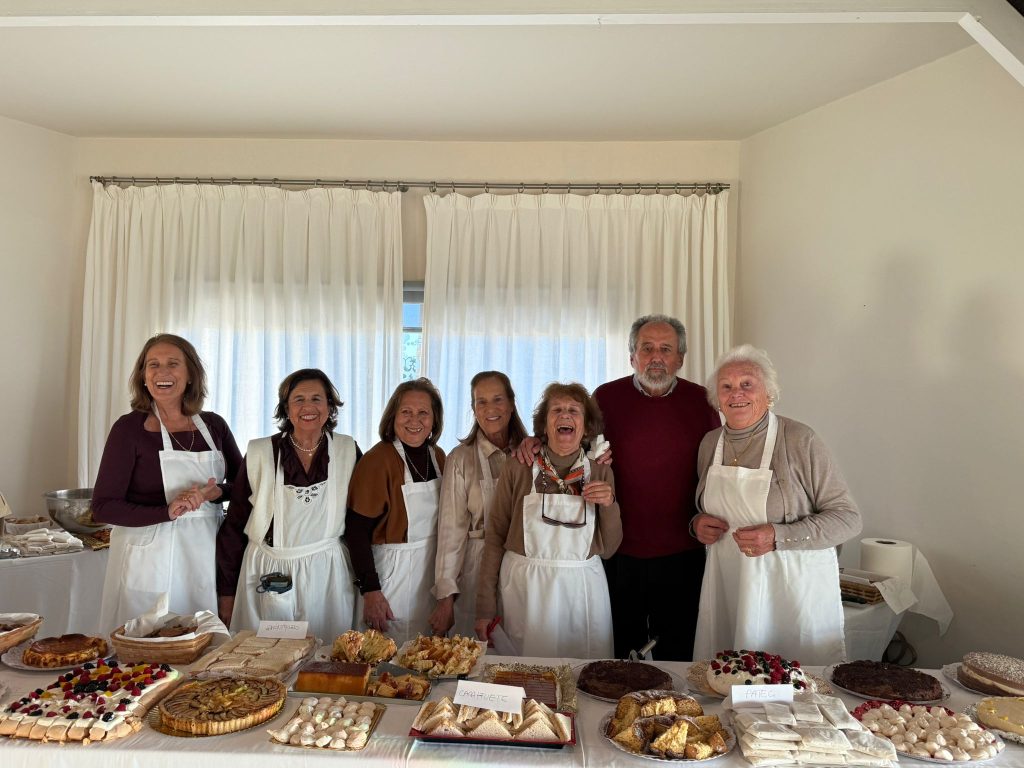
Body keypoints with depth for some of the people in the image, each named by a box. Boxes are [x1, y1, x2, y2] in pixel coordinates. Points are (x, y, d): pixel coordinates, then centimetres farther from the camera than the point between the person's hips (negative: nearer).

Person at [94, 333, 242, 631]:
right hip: (150, 559, -3)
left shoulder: (213, 425, 5)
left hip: (205, 556, 3)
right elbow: (103, 507, -7)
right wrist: (168, 512, -19)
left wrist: (215, 492, -8)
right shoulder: (129, 428, -5)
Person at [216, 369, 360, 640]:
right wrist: (226, 591, 2)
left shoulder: (347, 451, -1)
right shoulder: (259, 453, -4)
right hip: (267, 575, 0)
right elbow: (235, 524, 2)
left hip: (327, 576, 1)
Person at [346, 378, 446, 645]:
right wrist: (370, 589, -18)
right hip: (392, 569, -6)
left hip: (434, 568, 6)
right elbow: (357, 530, -15)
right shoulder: (377, 459, -16)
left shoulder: (438, 456, 4)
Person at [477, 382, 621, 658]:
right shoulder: (517, 469, -3)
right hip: (525, 587, -1)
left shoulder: (600, 474, 3)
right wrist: (485, 606, -1)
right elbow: (495, 536, 0)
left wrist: (609, 505, -10)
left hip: (582, 590, 2)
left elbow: (608, 548, 7)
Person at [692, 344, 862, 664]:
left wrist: (779, 537, -22)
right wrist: (697, 523, -3)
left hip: (793, 589, -4)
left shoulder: (800, 440, -11)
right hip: (727, 587, 4)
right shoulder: (710, 443, 5)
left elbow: (847, 518, -11)